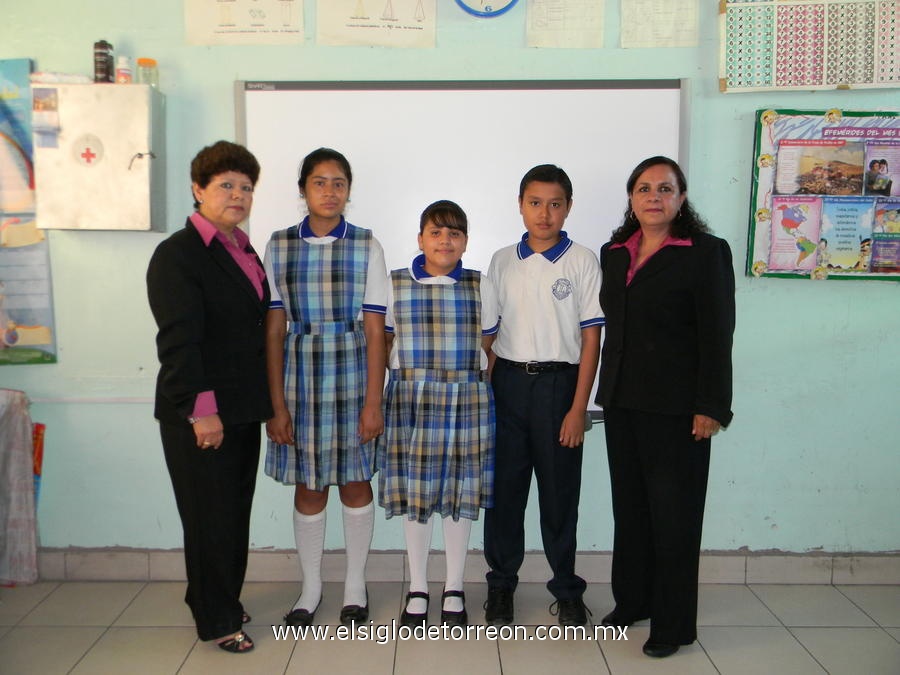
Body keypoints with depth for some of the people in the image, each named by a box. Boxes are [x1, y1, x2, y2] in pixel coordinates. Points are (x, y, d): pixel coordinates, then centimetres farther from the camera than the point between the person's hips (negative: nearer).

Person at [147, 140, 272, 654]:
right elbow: (178, 339, -18)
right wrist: (200, 409, -22)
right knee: (211, 516, 4)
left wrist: (266, 400, 13)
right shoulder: (178, 254, -11)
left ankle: (222, 601, 34)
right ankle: (217, 621, 20)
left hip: (243, 410, 7)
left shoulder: (245, 253, 14)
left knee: (236, 512, 16)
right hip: (200, 415, -7)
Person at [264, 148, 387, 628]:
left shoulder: (366, 247, 0)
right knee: (308, 486, 9)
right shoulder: (279, 246, 2)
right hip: (300, 376, 1)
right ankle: (311, 587, 28)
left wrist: (373, 402, -8)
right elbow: (273, 329, 0)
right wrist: (276, 404, -4)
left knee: (355, 481, 8)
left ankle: (355, 584, 27)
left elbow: (375, 330, -3)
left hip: (353, 376, -1)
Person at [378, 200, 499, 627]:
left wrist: (462, 376, 2)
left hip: (467, 399, 0)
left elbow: (487, 348, 8)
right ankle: (417, 589, 21)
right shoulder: (395, 286, 2)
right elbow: (385, 343, 8)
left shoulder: (481, 288, 4)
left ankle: (454, 589, 22)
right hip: (410, 399, 0)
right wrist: (417, 372, 3)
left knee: (462, 493, 6)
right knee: (414, 493, 5)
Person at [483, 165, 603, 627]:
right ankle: (501, 585, 24)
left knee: (559, 492, 6)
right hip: (508, 383, 3)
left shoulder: (582, 261, -2)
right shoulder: (502, 261, 7)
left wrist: (579, 408, -9)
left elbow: (591, 338, -4)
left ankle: (566, 590, 23)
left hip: (558, 384, -2)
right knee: (503, 488, 8)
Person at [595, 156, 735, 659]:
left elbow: (716, 336, -10)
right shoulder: (614, 253, 11)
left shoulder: (706, 253, -6)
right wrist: (608, 392, 9)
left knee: (673, 514, 3)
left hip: (676, 408, -5)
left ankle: (673, 624, 17)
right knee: (629, 507, 15)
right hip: (622, 404, 6)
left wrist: (710, 408, -14)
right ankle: (632, 601, 31)